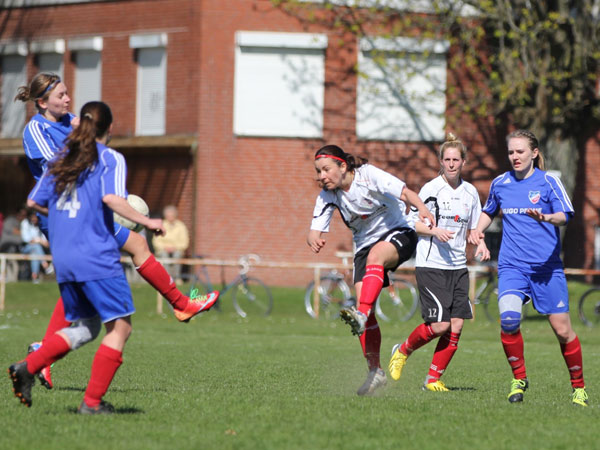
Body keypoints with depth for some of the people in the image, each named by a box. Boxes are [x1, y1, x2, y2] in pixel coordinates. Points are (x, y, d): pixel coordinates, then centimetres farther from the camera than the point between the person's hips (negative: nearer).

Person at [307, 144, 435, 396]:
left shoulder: (368, 175, -19)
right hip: (365, 245, 5)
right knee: (365, 306, -9)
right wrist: (314, 239, -39)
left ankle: (361, 316, -55)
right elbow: (315, 230, -13)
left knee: (375, 255, -39)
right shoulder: (327, 196, -5)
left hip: (398, 234, -5)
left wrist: (421, 207, -52)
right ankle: (375, 372, -3)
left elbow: (404, 191, -31)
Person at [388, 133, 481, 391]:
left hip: (458, 266, 5)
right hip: (431, 265, -5)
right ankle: (402, 351, 14)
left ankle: (433, 379, 7)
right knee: (440, 325, -13)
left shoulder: (470, 193, 9)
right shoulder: (431, 189, -5)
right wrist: (434, 230, -20)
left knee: (457, 326, -4)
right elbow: (413, 224, -2)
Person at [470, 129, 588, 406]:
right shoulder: (500, 184, 10)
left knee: (562, 329, -2)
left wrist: (546, 217, -33)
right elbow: (489, 212, 30)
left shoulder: (548, 181, -1)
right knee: (508, 317, -24)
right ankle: (519, 379, -6)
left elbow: (564, 216, -12)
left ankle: (579, 387, 17)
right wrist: (478, 233, 13)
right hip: (512, 266, 2)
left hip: (547, 267, -2)